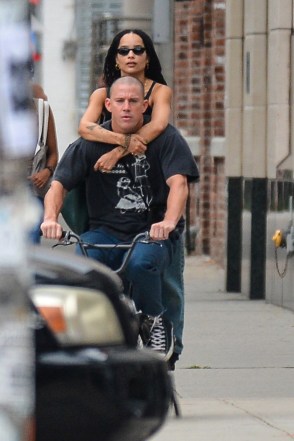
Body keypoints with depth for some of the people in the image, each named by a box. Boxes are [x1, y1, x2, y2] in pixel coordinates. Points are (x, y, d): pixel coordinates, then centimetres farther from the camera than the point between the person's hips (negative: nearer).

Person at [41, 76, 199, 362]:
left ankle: (155, 320, -5)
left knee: (141, 263, -36)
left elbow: (178, 183, -16)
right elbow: (59, 185, -5)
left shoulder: (165, 138, -2)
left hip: (152, 232, -1)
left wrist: (169, 222, -36)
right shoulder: (90, 144, 2)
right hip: (105, 232, 2)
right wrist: (50, 218, -27)